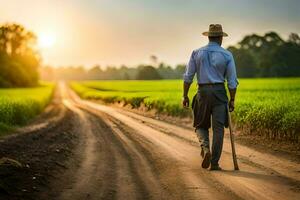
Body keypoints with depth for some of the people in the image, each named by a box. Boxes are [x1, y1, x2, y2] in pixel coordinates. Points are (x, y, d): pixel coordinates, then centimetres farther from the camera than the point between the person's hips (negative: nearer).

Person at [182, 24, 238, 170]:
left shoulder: (197, 53, 2)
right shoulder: (227, 55, -1)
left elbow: (188, 77, 1)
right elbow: (232, 81, -2)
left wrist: (185, 96, 9)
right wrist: (232, 100, 7)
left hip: (202, 92, 1)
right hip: (219, 92, -1)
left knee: (201, 125, 16)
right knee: (218, 128, 4)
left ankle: (205, 148, -12)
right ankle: (214, 163, 2)